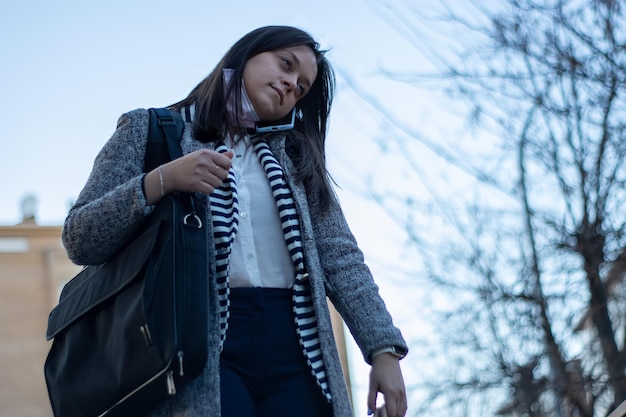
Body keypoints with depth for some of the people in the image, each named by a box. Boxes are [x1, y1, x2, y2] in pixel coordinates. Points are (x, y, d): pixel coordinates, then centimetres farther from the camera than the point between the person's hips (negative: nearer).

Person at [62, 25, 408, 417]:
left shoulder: (297, 154, 22)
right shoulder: (151, 129, 11)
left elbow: (341, 257, 13)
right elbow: (79, 240, 2)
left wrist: (384, 349, 0)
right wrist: (161, 181, -13)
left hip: (294, 343, 4)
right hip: (200, 341, -3)